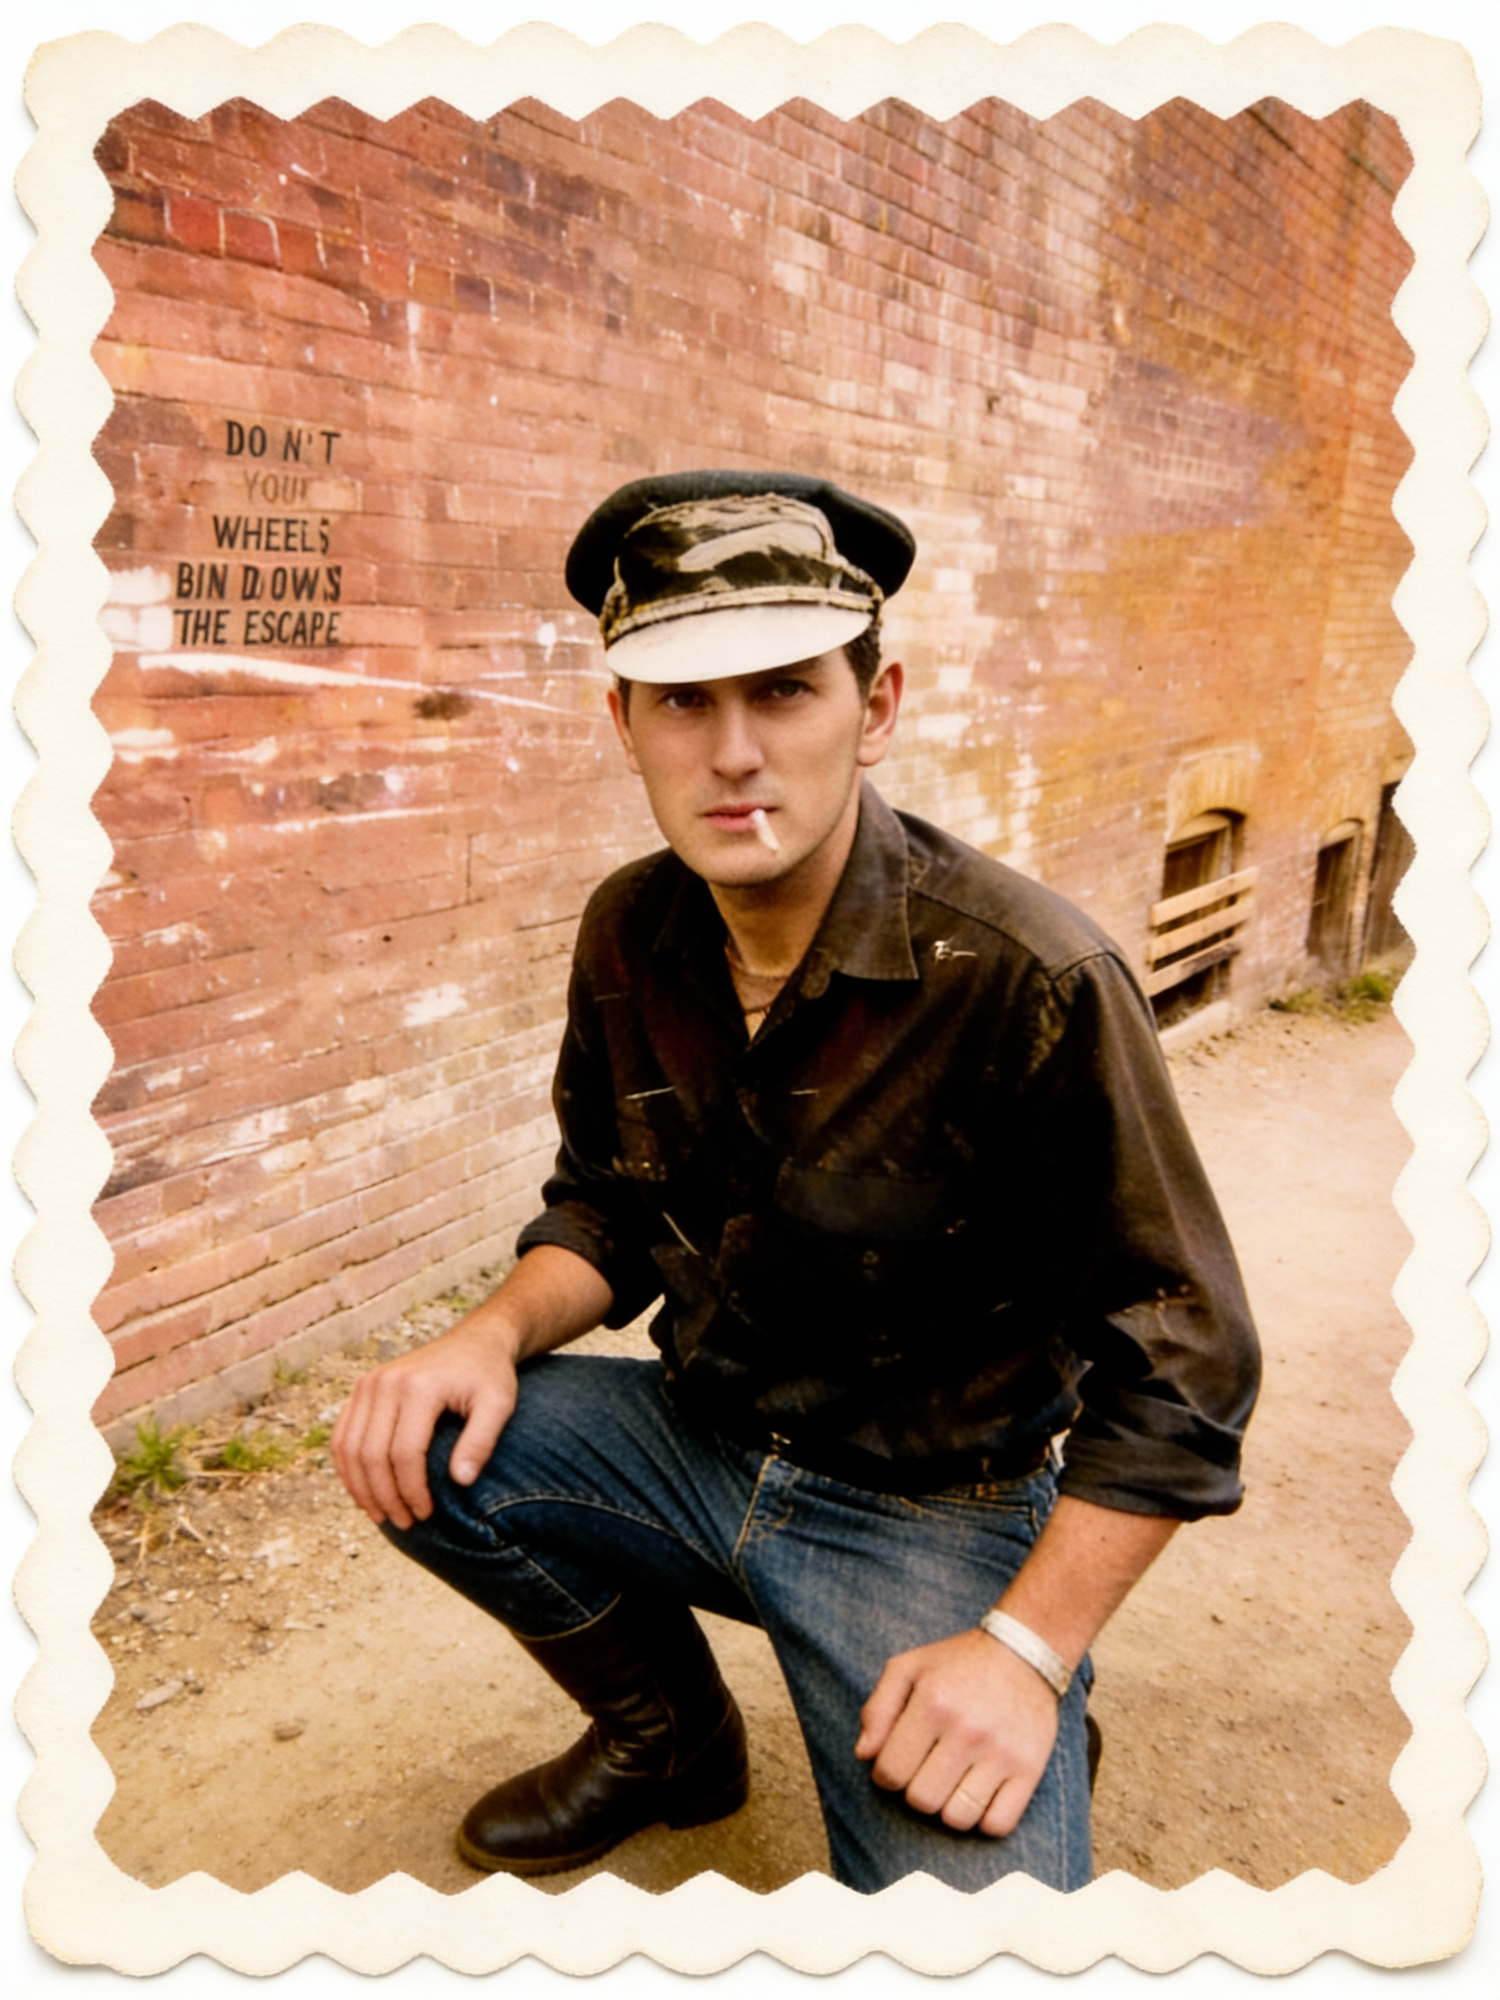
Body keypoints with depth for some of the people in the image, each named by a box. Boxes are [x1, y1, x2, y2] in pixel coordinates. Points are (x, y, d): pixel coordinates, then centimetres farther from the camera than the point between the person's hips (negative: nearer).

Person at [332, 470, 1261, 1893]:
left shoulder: (1030, 978, -25)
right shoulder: (630, 936, -6)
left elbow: (1179, 1363, -16)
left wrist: (1026, 1649, -20)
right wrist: (498, 1332, -13)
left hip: (938, 1508, -5)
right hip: (702, 1442, 6)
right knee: (418, 1447, -12)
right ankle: (667, 1736, 15)